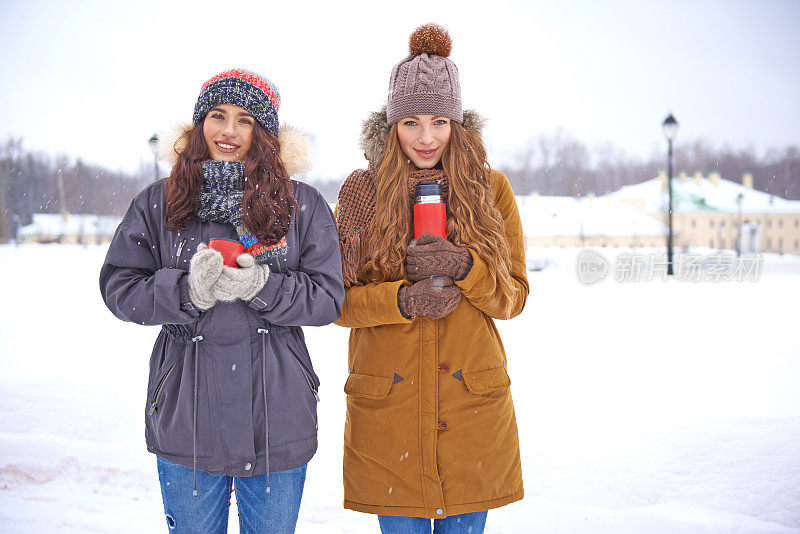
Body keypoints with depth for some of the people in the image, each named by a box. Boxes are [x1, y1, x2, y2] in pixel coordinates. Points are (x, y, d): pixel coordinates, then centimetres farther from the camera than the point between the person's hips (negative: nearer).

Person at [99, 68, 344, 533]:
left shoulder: (303, 206, 1)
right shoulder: (158, 204, 3)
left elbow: (329, 298, -3)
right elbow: (119, 289, 0)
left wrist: (263, 286, -20)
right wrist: (189, 290, -17)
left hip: (276, 425, 0)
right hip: (185, 424, 1)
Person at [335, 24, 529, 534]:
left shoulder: (491, 190, 3)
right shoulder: (361, 194, 2)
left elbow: (513, 296, 2)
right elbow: (338, 301, 1)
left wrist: (464, 268, -18)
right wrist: (402, 300, -18)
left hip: (473, 405, 1)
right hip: (387, 406, 0)